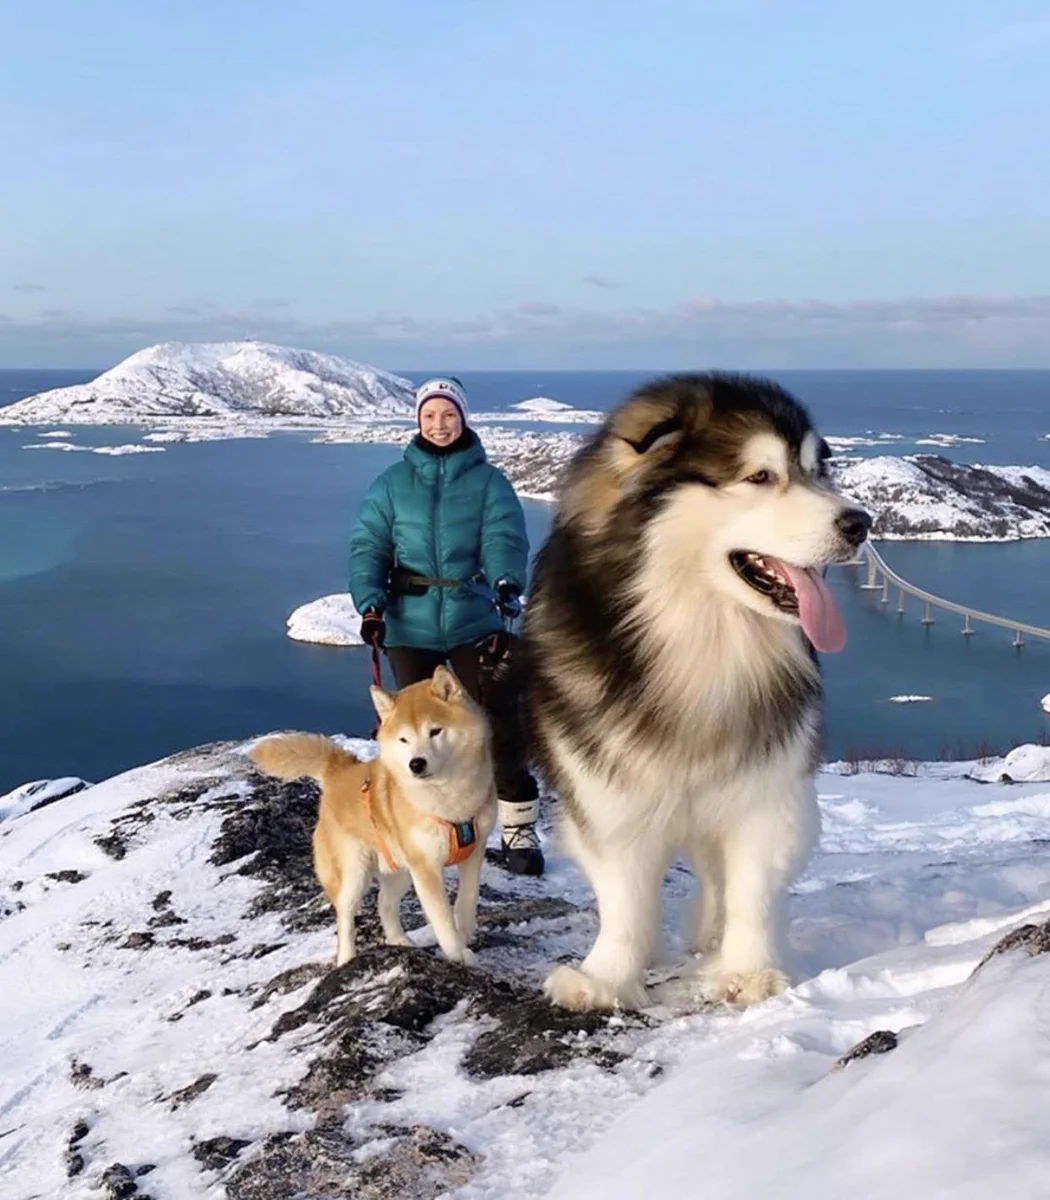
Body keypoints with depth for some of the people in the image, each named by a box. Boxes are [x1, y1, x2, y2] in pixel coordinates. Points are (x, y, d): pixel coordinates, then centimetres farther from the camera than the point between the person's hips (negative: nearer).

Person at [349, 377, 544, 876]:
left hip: (476, 621, -1)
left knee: (500, 721, -6)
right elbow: (368, 545, 2)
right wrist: (369, 603, -13)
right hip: (410, 625, 2)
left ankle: (519, 829, 7)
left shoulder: (488, 481, 2)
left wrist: (507, 587, -29)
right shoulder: (392, 483, 6)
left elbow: (505, 538, -11)